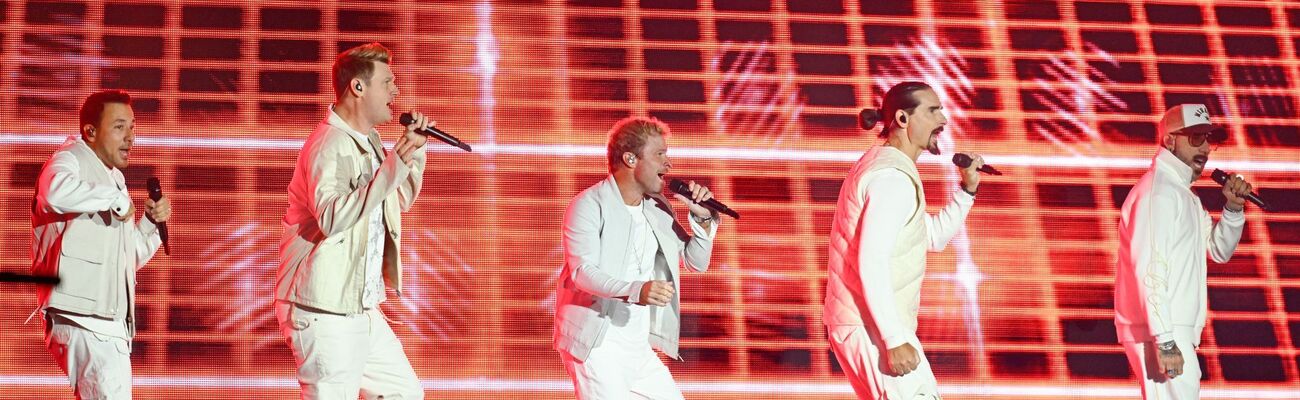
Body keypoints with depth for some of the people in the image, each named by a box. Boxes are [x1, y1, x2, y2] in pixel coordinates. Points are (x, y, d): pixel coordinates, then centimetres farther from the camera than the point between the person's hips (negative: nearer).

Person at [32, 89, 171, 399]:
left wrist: (152, 222, 12)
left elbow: (132, 258, 29)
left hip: (107, 324, 10)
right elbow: (57, 191, -33)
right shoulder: (71, 160, -4)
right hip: (83, 321, -10)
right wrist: (117, 198, -20)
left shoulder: (114, 179, 23)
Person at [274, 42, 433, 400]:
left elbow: (402, 200, 27)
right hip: (324, 314, -10)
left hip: (361, 310, 10)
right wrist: (395, 163, -36)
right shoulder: (328, 145, -17)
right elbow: (333, 218, -33)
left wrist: (415, 149, 12)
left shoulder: (369, 141, 13)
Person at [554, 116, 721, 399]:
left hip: (639, 348, 8)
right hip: (596, 346, -8)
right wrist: (635, 291, -38)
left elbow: (696, 262, 17)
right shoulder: (590, 206, -10)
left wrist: (702, 218, -1)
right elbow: (583, 271, -22)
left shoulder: (658, 209, 12)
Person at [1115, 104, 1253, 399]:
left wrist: (1234, 208, 3)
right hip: (1162, 334, -11)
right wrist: (1164, 340, -28)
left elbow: (1219, 250, 21)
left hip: (1173, 333, 11)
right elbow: (1150, 269, -23)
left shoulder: (1182, 193, 19)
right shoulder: (1160, 191, -14)